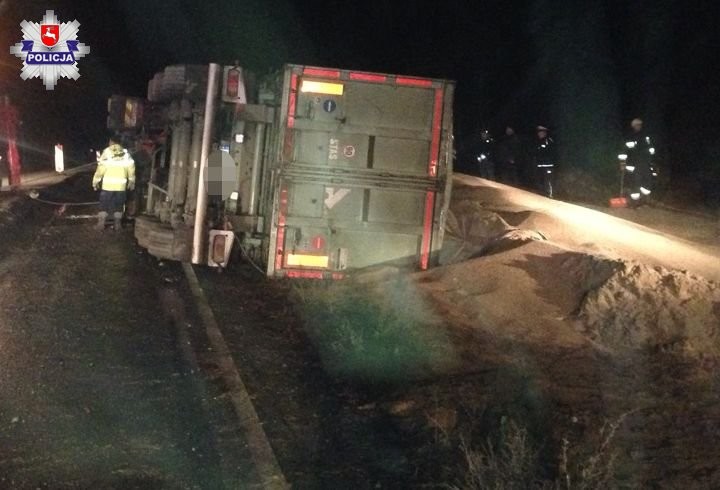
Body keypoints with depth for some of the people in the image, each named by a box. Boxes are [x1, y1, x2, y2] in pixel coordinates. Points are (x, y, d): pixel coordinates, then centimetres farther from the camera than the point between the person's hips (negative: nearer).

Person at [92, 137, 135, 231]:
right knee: (118, 205, 12)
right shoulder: (126, 154, 2)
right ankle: (117, 225, 12)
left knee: (104, 205, 8)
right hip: (121, 185, 2)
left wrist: (95, 181, 2)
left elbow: (101, 169, -7)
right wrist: (131, 182, 18)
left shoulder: (106, 153, -6)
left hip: (108, 185, -2)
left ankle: (101, 224, 8)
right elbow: (131, 169, 6)